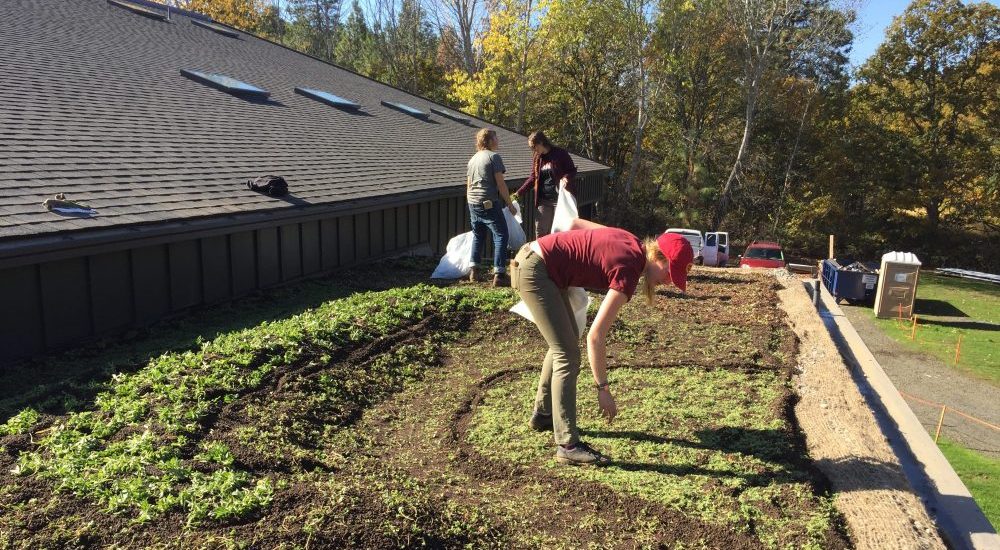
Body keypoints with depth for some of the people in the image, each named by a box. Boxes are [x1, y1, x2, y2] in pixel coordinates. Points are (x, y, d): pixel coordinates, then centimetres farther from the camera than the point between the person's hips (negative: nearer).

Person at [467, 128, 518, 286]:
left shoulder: (473, 159, 16)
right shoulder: (494, 156, -6)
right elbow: (500, 184, -11)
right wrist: (510, 204, -5)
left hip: (472, 203, 8)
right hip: (489, 203, -8)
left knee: (478, 235, 18)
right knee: (500, 235, -3)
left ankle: (473, 271, 18)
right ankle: (499, 274, -9)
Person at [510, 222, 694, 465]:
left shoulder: (632, 243, 4)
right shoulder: (628, 272, -19)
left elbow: (577, 223, 16)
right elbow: (596, 336, -21)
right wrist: (603, 389, -14)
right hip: (534, 271, -10)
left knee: (563, 343, 21)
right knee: (567, 355, -9)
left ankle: (542, 414, 35)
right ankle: (568, 445, -5)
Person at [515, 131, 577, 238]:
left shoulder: (560, 154, -8)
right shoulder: (537, 158, 8)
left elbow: (573, 170, -3)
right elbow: (533, 178, 14)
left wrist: (566, 177, -25)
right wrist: (520, 192, 6)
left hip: (560, 198, -5)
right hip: (543, 200, 5)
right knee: (540, 231, 5)